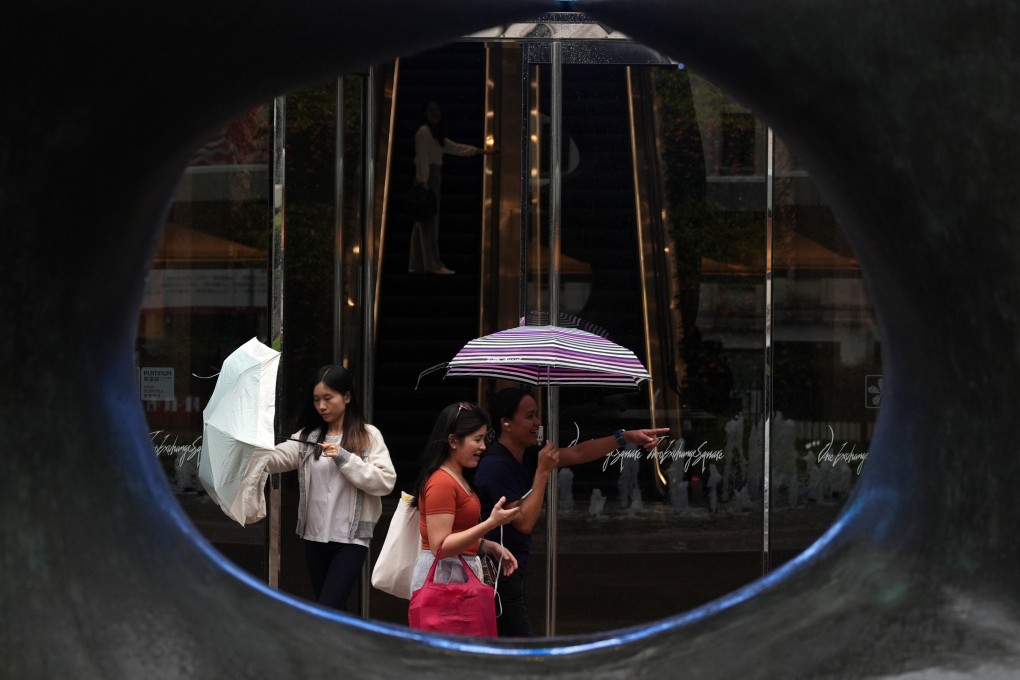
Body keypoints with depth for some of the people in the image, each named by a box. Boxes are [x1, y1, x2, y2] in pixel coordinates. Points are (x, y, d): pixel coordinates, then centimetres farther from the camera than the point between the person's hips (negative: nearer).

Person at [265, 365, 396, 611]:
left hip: (350, 540, -5)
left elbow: (386, 481, -12)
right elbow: (274, 459, -6)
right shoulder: (308, 436, 9)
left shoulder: (368, 435, -1)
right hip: (315, 538, 5)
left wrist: (344, 458, -17)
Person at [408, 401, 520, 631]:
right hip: (443, 576, -10)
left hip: (460, 574, 10)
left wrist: (490, 547, 12)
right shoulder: (441, 483, -15)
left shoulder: (458, 479, 17)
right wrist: (491, 523, -25)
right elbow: (440, 547, -21)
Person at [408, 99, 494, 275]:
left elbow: (455, 148, 24)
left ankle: (417, 264, 9)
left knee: (423, 222, 8)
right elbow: (422, 157, -16)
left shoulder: (436, 134, 21)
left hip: (433, 177, 10)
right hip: (426, 176, -10)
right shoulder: (423, 132, -8)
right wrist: (423, 182, -22)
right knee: (430, 221, -12)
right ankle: (433, 264, -15)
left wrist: (482, 151, 23)